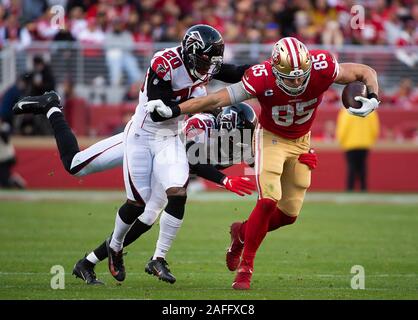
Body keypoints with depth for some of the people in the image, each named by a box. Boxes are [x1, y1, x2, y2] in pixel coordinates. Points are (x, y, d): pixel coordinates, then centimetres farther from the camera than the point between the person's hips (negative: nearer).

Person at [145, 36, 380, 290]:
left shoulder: (322, 69, -29)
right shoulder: (262, 79, -33)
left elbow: (366, 72, -15)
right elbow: (216, 100, -29)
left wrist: (372, 99, -34)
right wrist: (173, 111, -34)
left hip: (301, 142, 3)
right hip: (271, 138, -3)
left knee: (289, 214, 4)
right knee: (269, 201, -21)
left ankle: (243, 232, 33)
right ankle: (245, 266, -6)